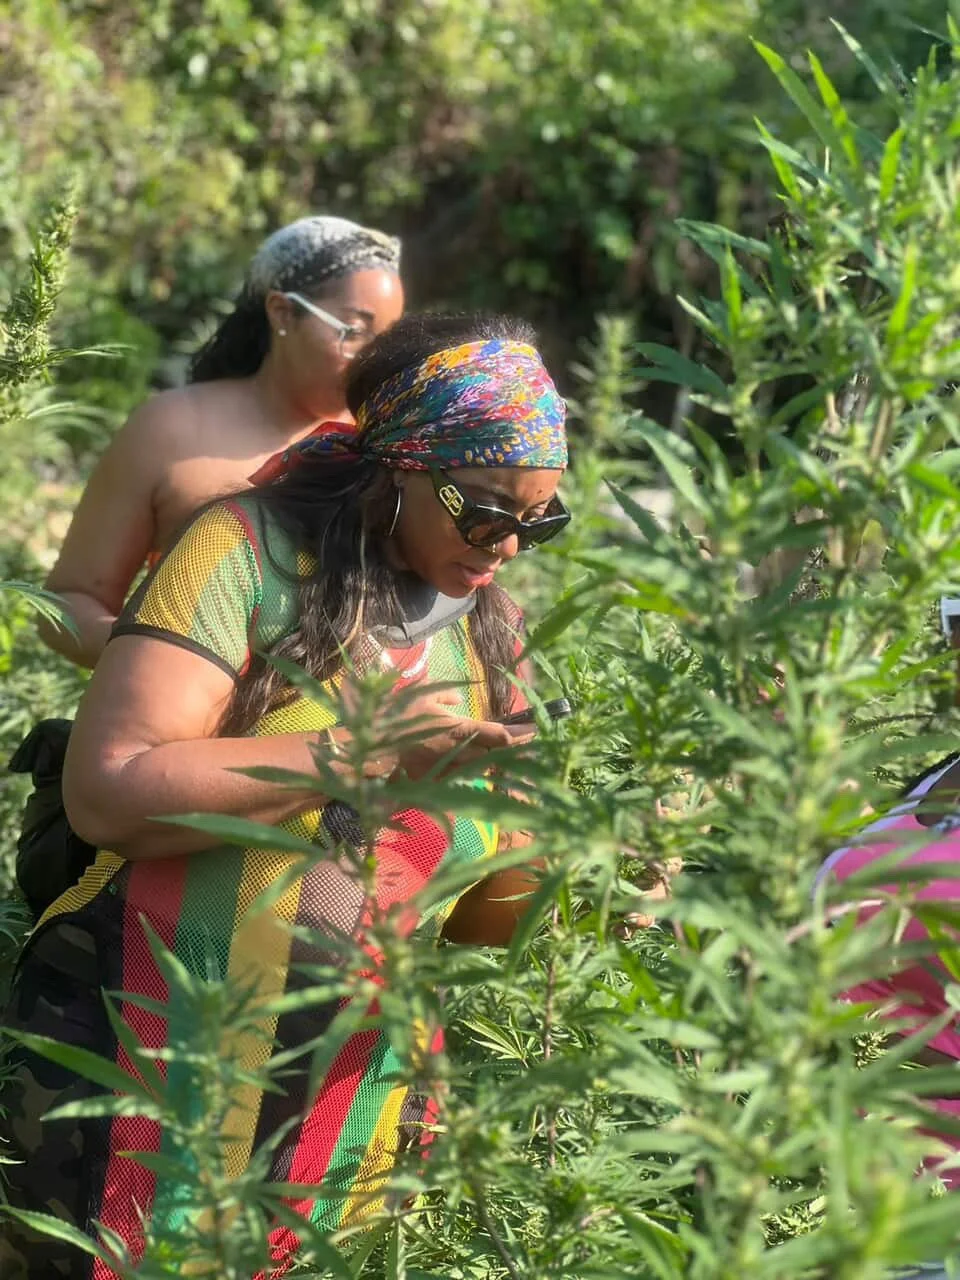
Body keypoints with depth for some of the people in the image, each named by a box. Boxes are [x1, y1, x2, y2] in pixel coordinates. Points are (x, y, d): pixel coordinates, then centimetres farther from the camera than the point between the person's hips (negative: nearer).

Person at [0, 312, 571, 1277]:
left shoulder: (487, 630, 7)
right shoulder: (254, 551, -9)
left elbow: (468, 916, 11)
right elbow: (107, 791, -21)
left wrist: (522, 863, -10)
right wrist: (365, 751, -23)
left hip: (355, 1102, 5)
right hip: (149, 1060, -5)